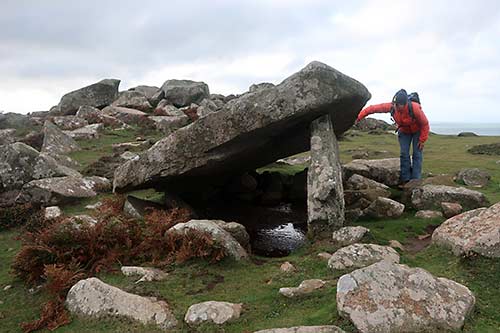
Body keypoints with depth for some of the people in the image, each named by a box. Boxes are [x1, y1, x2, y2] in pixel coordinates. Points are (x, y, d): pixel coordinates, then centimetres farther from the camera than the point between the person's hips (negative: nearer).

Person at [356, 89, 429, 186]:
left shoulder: (415, 108, -39)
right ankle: (405, 179, 3)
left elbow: (425, 124, -24)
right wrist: (359, 116, -33)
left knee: (417, 154, -4)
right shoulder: (391, 107, -32)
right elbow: (373, 108, -27)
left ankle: (415, 180, 0)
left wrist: (422, 140, -17)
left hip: (417, 131, -3)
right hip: (404, 131, 3)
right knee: (404, 154, -2)